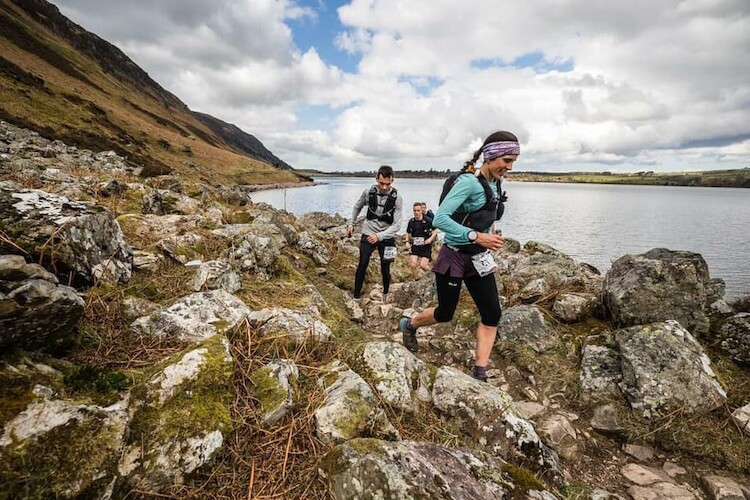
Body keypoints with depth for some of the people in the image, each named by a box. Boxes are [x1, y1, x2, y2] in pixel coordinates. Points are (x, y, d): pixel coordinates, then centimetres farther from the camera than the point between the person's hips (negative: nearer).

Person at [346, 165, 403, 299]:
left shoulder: (396, 197, -15)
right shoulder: (368, 192, -10)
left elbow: (397, 224, -16)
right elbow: (357, 207, 12)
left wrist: (379, 236, -26)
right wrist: (350, 224, 10)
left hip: (386, 237, -1)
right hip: (368, 235, 1)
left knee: (385, 270, 4)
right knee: (362, 266, -3)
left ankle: (386, 295, 25)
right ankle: (356, 296, 9)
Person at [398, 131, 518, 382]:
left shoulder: (495, 185, 5)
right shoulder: (468, 182, -20)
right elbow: (440, 219, -30)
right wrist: (476, 236, -32)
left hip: (479, 260, 7)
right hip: (454, 258, -7)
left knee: (492, 315, 0)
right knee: (445, 314, 9)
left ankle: (479, 374, 11)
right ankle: (409, 325, 40)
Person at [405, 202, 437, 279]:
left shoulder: (427, 220, -10)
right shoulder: (411, 221, 2)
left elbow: (435, 231, -1)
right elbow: (408, 233, 14)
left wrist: (430, 239, -16)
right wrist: (407, 242, -1)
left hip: (426, 246, -3)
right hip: (415, 246, 3)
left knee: (422, 265, -11)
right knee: (413, 265, -9)